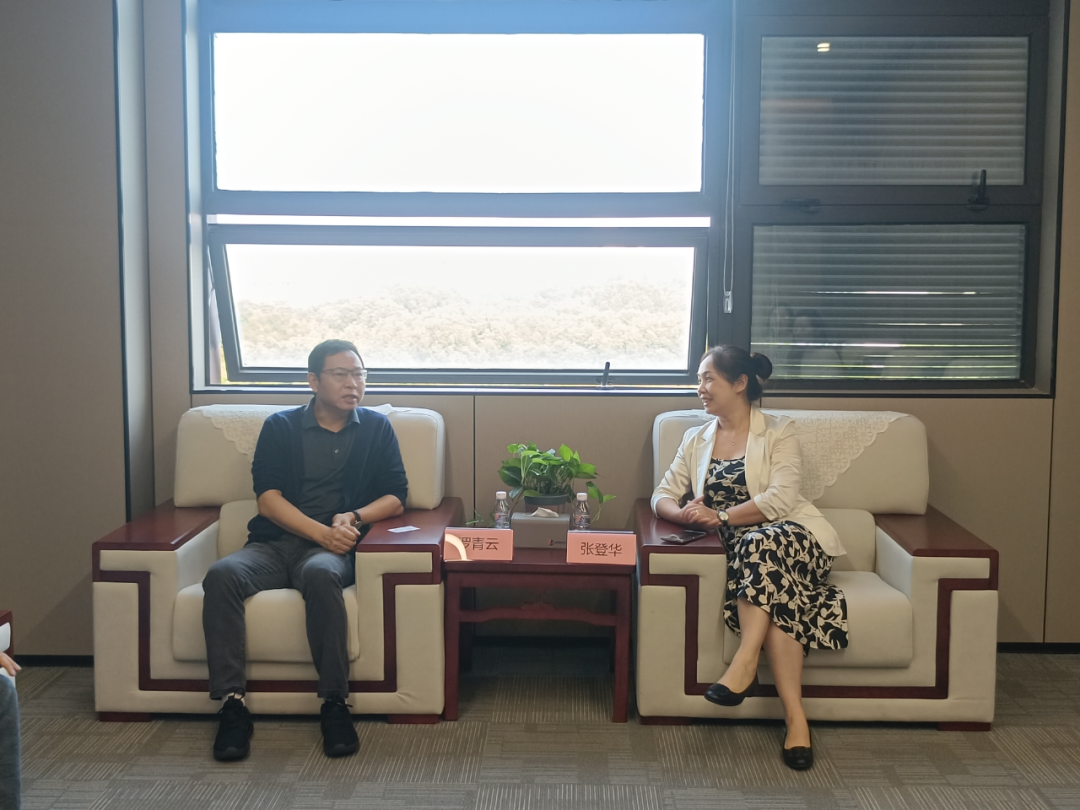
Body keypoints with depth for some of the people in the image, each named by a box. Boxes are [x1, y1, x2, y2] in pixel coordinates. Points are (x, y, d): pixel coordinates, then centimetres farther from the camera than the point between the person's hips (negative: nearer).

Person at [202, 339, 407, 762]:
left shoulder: (376, 428, 15)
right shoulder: (280, 427, 12)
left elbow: (396, 497, 10)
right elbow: (268, 500, 1)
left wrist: (354, 516, -11)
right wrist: (322, 532, -15)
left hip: (330, 550, -1)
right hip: (272, 543, 1)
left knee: (320, 573, -37)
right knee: (221, 575, -31)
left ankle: (335, 704, -31)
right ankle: (231, 704, -28)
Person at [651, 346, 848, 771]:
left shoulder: (778, 432, 5)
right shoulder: (696, 440, 19)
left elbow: (781, 498, -11)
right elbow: (662, 496, 9)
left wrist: (720, 516, -18)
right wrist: (685, 514, -15)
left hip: (791, 537, -3)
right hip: (741, 548, 3)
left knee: (761, 542, -38)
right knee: (777, 602, -31)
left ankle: (745, 664, -39)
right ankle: (795, 718, -33)